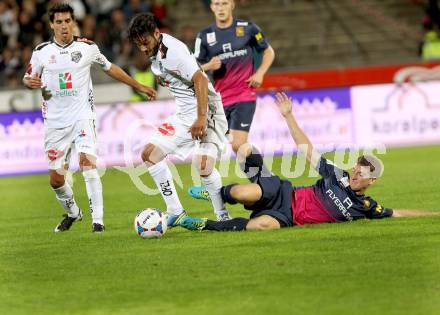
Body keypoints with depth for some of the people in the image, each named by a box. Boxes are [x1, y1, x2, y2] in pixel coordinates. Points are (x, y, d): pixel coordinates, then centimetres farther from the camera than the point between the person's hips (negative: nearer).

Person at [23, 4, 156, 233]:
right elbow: (27, 78, 13)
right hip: (55, 122, 2)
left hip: (82, 117, -2)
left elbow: (110, 68, 15)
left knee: (87, 162, -23)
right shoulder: (41, 52, 2)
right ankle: (72, 213, 33)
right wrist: (31, 83, -13)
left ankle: (98, 220, -19)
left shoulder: (87, 48, 1)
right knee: (56, 178, 4)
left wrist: (139, 87, 18)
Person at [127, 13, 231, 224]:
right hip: (184, 115, 10)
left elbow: (200, 79, -26)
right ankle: (176, 213, 9)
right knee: (149, 154, 5)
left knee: (203, 166, -26)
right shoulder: (154, 54, 7)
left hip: (206, 111, -10)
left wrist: (201, 119, -30)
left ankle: (223, 216, -5)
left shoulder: (174, 50, -20)